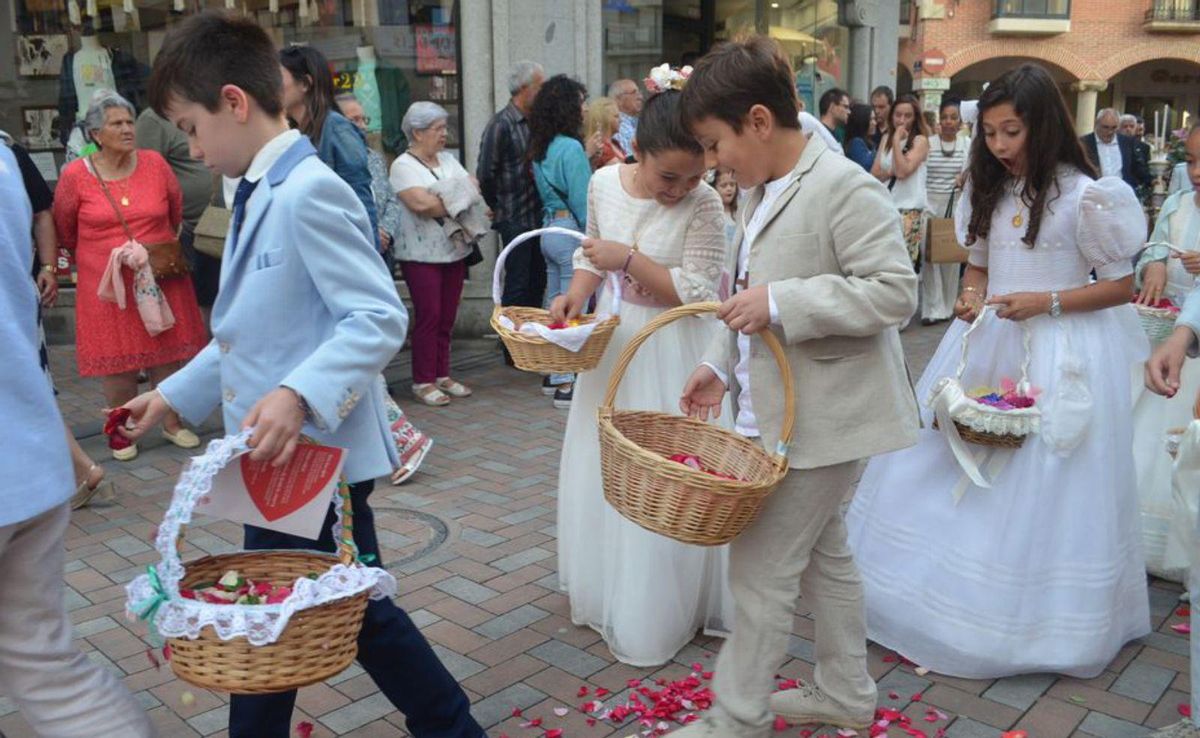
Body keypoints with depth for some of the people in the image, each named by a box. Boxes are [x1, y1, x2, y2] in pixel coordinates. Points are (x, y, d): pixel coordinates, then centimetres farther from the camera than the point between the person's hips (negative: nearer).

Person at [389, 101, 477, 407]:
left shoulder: (448, 160, 15)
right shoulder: (403, 165, -7)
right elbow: (420, 203, -20)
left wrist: (438, 203, -10)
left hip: (454, 250, 6)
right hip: (421, 254, -6)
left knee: (447, 317, 9)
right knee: (429, 316, -5)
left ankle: (442, 375, 19)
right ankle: (423, 381, 5)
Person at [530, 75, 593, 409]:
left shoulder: (541, 148, 9)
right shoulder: (570, 147, -16)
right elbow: (581, 200, -17)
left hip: (550, 227, 9)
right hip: (571, 231, -9)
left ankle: (553, 374, 26)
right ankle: (566, 384, 0)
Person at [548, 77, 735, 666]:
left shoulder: (704, 203, -18)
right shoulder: (604, 184, -4)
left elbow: (698, 293, -20)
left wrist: (629, 258, -25)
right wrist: (576, 293, -8)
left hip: (670, 354, -5)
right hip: (613, 342, 5)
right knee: (604, 469, 16)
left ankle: (657, 613, 20)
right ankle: (605, 590, 37)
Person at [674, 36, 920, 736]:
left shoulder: (845, 187, -18)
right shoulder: (764, 191, 9)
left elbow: (894, 291, -22)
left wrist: (780, 303, -25)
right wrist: (721, 365, 7)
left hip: (823, 416, -9)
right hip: (780, 410, 10)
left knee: (764, 566, -1)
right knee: (822, 554, 21)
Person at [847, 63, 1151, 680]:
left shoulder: (1084, 196, -10)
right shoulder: (989, 190, 8)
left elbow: (1120, 287, -5)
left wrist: (1045, 301, -17)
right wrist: (971, 297, -5)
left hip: (1059, 353, -6)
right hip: (987, 341, 6)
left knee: (1039, 484, -1)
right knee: (952, 461, 6)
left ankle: (1036, 616, 17)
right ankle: (948, 583, 21)